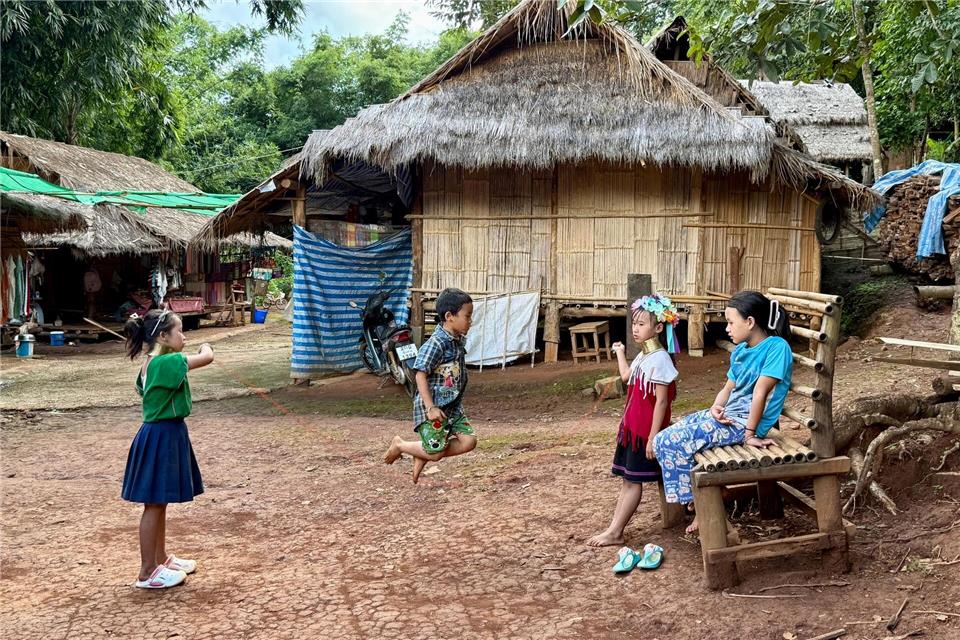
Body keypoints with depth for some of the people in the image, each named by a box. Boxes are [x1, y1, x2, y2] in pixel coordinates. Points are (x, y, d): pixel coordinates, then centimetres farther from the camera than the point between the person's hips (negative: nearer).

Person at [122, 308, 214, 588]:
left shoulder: (151, 364, 8)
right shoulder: (167, 363, -21)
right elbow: (208, 357, -24)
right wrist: (205, 346, -3)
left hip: (160, 434, 10)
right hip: (162, 437, -10)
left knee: (159, 503, 18)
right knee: (154, 505, -1)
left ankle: (161, 559, 31)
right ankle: (147, 572, 8)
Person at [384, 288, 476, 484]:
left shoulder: (458, 341, 6)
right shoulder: (436, 344, -21)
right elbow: (420, 375, -21)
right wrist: (430, 408, -23)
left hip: (452, 406, 8)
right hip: (434, 407, -8)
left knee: (468, 441, -3)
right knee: (436, 452, -5)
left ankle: (424, 455, 14)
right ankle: (399, 445, 22)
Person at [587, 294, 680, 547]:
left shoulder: (659, 359, -19)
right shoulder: (643, 356, 9)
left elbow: (661, 401, -21)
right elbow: (626, 376, 29)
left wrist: (653, 437, -22)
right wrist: (620, 353, 37)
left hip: (646, 431, -9)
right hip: (632, 426, 9)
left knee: (633, 480, -1)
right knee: (627, 478, 12)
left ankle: (615, 533, 4)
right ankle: (614, 528, 16)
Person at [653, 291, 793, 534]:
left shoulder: (777, 347, -15)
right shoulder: (740, 351, 12)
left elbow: (760, 392, -18)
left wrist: (750, 433, -19)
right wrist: (716, 408, -6)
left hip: (745, 422, -9)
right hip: (727, 415, 9)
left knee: (670, 442, -16)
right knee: (665, 438, 3)